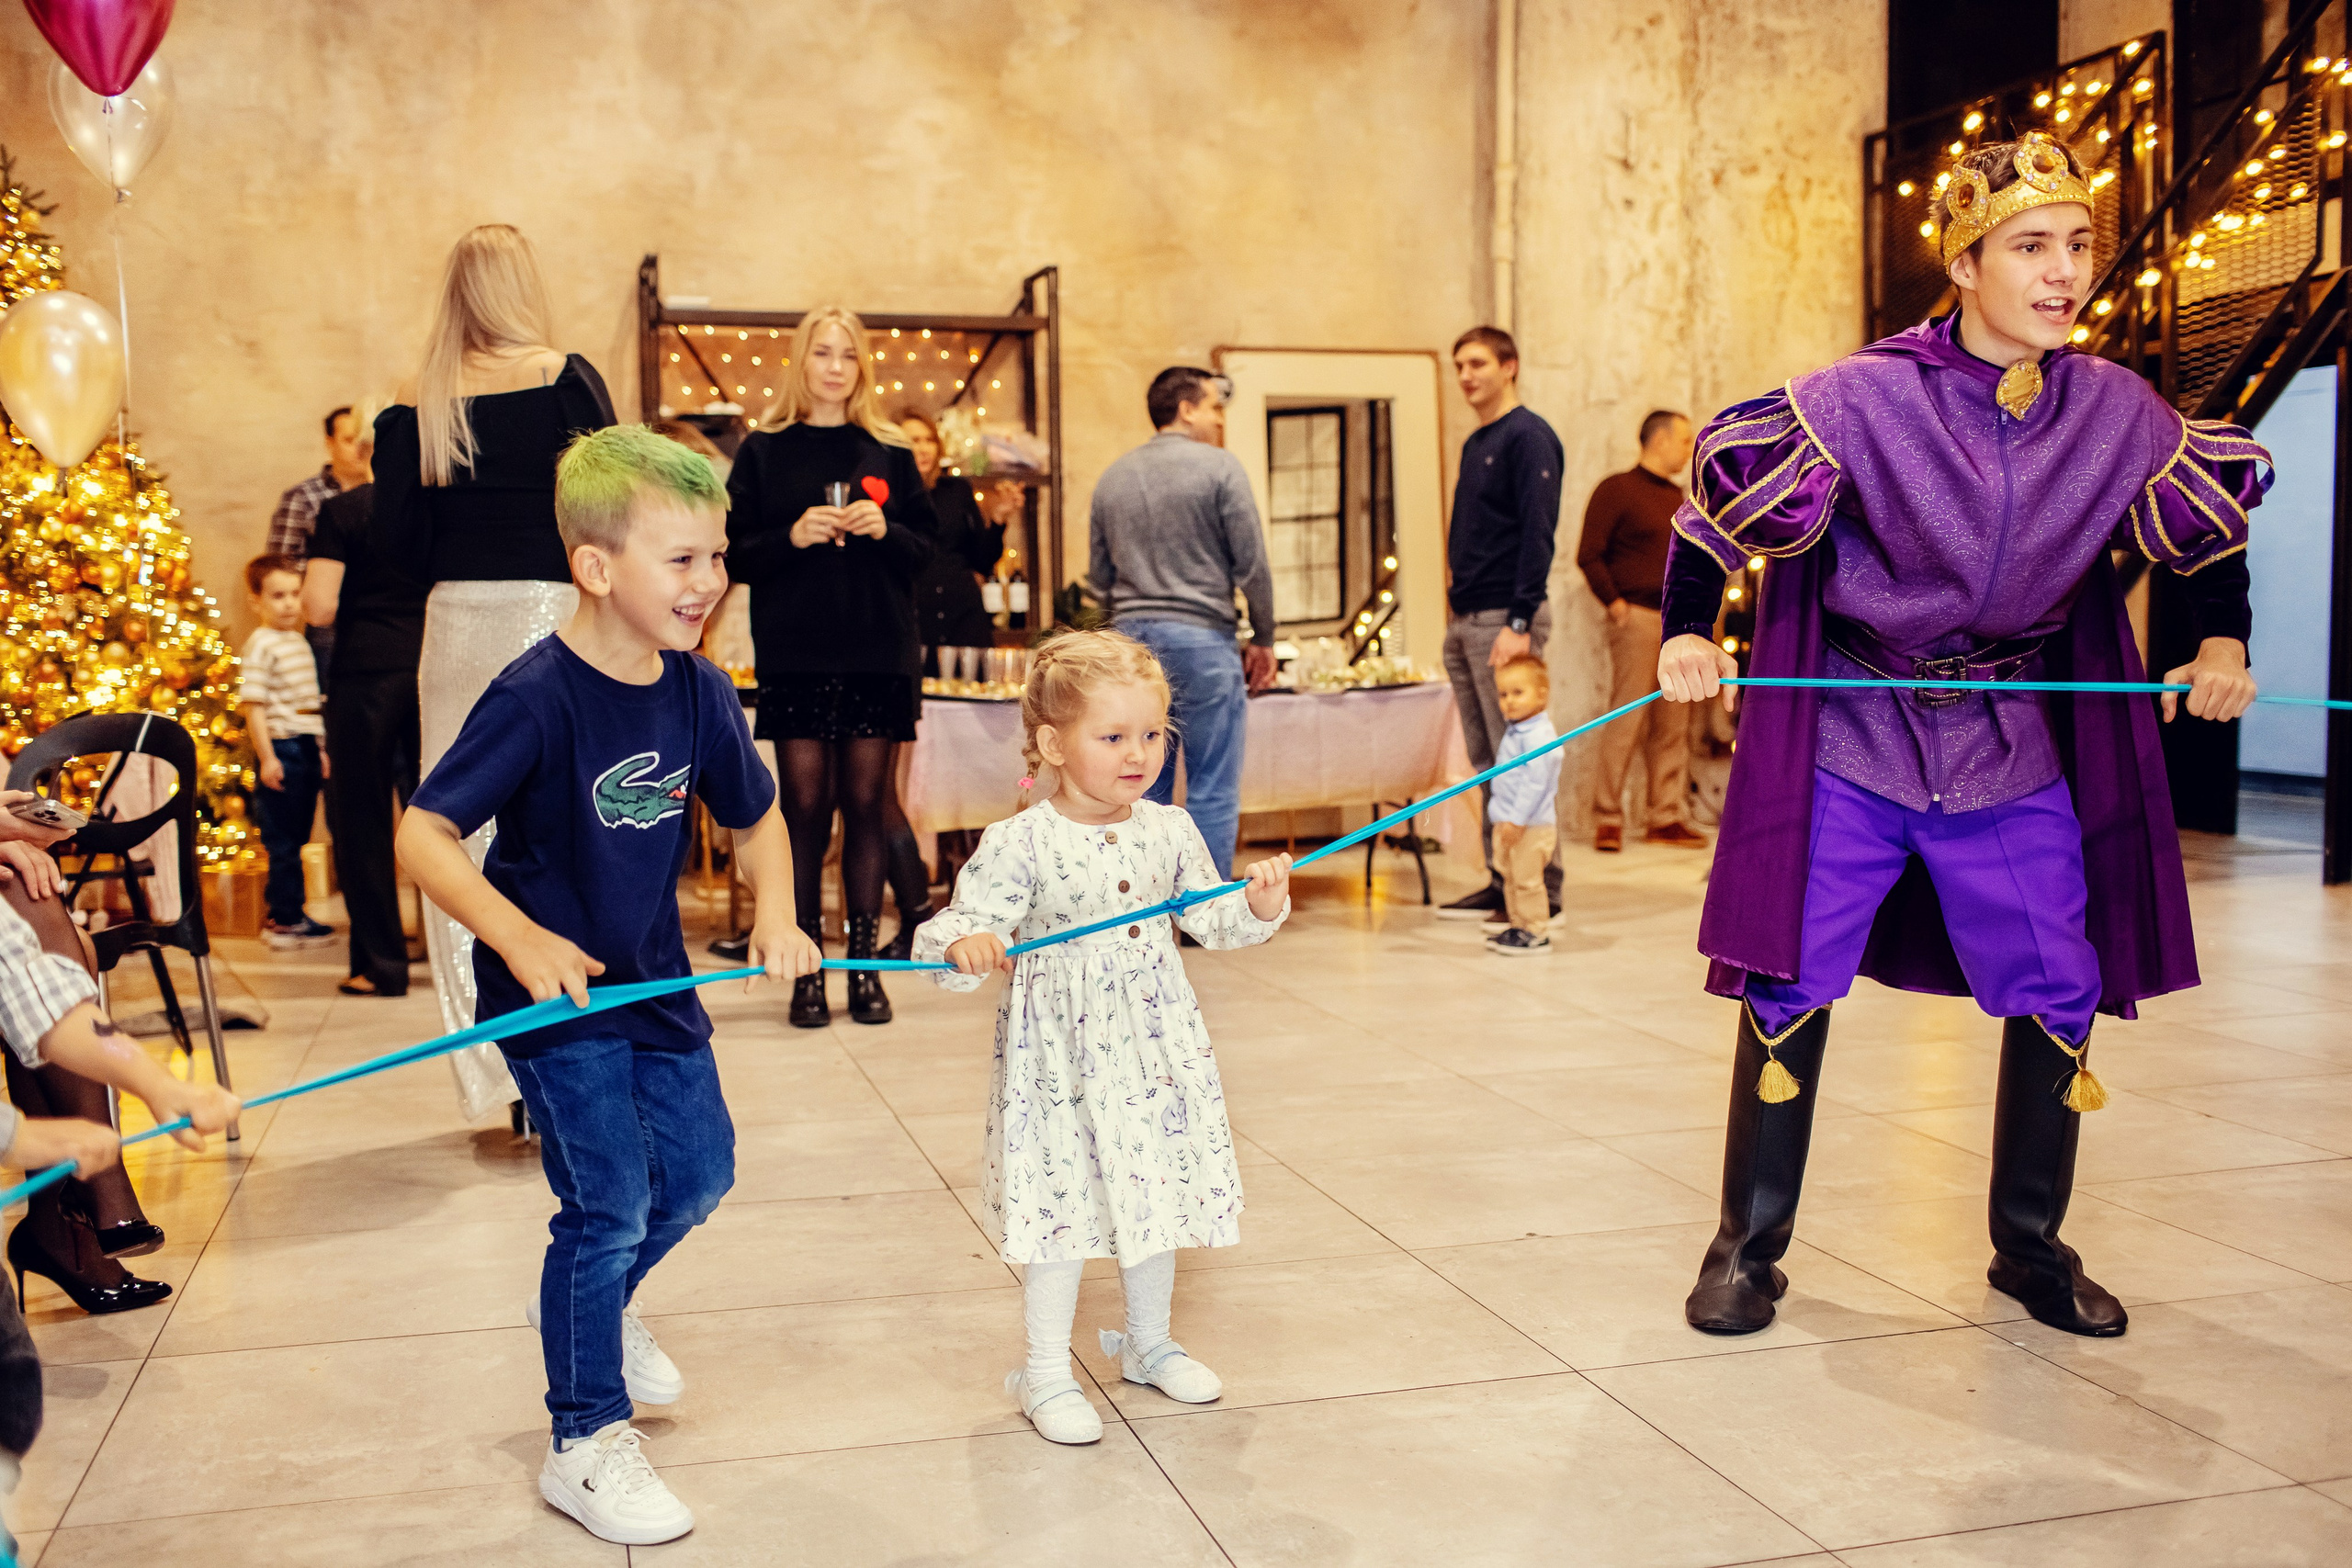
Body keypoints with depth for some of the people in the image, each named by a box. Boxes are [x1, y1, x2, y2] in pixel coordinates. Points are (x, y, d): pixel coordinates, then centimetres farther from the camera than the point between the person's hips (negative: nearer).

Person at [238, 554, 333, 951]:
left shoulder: (299, 643, 16)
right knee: (283, 840, -2)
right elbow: (252, 705, -16)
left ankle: (279, 911, 23)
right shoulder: (261, 646, -11)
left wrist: (320, 750, 22)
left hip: (305, 749, 9)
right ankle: (287, 921, 4)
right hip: (280, 750, -9)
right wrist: (266, 758, -19)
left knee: (295, 836, 14)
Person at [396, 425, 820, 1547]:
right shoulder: (538, 698, -23)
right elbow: (423, 835, -22)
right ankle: (584, 1444, 15)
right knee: (608, 1204, -4)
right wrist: (521, 938, -33)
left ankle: (585, 1305, 47)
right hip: (551, 990, -7)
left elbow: (756, 819, 10)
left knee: (699, 1173, 16)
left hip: (654, 981, 7)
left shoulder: (699, 692, -4)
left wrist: (775, 914, -7)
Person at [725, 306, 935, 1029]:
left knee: (867, 805, 4)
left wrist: (886, 531, -10)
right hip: (794, 652, -1)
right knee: (805, 807, -1)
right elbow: (735, 554, 2)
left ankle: (865, 964, 11)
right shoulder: (763, 451, 5)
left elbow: (925, 549, 9)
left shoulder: (889, 452, 9)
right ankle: (807, 969, 6)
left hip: (880, 651, 1)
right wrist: (791, 536, -15)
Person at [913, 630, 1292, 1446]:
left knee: (1156, 1195, 16)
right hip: (1060, 1057, -5)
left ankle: (1150, 1342, 37)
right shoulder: (1020, 843, -13)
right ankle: (1046, 1373, 18)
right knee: (1063, 1206, 1)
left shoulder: (1169, 831, 2)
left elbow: (1214, 921, 11)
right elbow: (971, 921, -17)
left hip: (1156, 1049, 5)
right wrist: (966, 947, -39)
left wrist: (1262, 899, -7)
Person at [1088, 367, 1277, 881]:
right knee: (1211, 792, 0)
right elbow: (1252, 564, -7)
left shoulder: (1112, 477, 12)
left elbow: (1100, 575, 17)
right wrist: (1263, 639, 4)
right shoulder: (1219, 467, -5)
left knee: (1145, 791, 10)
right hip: (1200, 637, -6)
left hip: (1131, 636, 6)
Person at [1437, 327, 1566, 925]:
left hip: (1506, 618, -9)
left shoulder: (1528, 436, -8)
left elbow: (1537, 533, -16)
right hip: (1464, 622, 9)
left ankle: (1541, 891, 0)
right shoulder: (1475, 444, 19)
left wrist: (1520, 622, -21)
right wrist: (1457, 605, 14)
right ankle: (1502, 883, 17)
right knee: (1486, 763, 11)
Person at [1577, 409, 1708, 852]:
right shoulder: (1617, 489, -4)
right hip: (1638, 619, -7)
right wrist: (1614, 603, -12)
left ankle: (1666, 818, 13)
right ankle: (1607, 819, -3)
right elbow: (1588, 554, -9)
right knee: (1626, 718, -8)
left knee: (1673, 726, 8)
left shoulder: (1676, 496, 19)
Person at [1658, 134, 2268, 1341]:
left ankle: (2030, 1247, 25)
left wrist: (2221, 640, 10)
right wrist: (1687, 633, -15)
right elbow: (1727, 485, -9)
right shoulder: (1865, 400, -16)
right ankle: (1749, 1246, 13)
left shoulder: (2118, 413, -4)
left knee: (2057, 992, 4)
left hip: (2013, 746, 4)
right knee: (1789, 981, -3)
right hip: (1848, 735, -3)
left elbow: (2211, 516, 15)